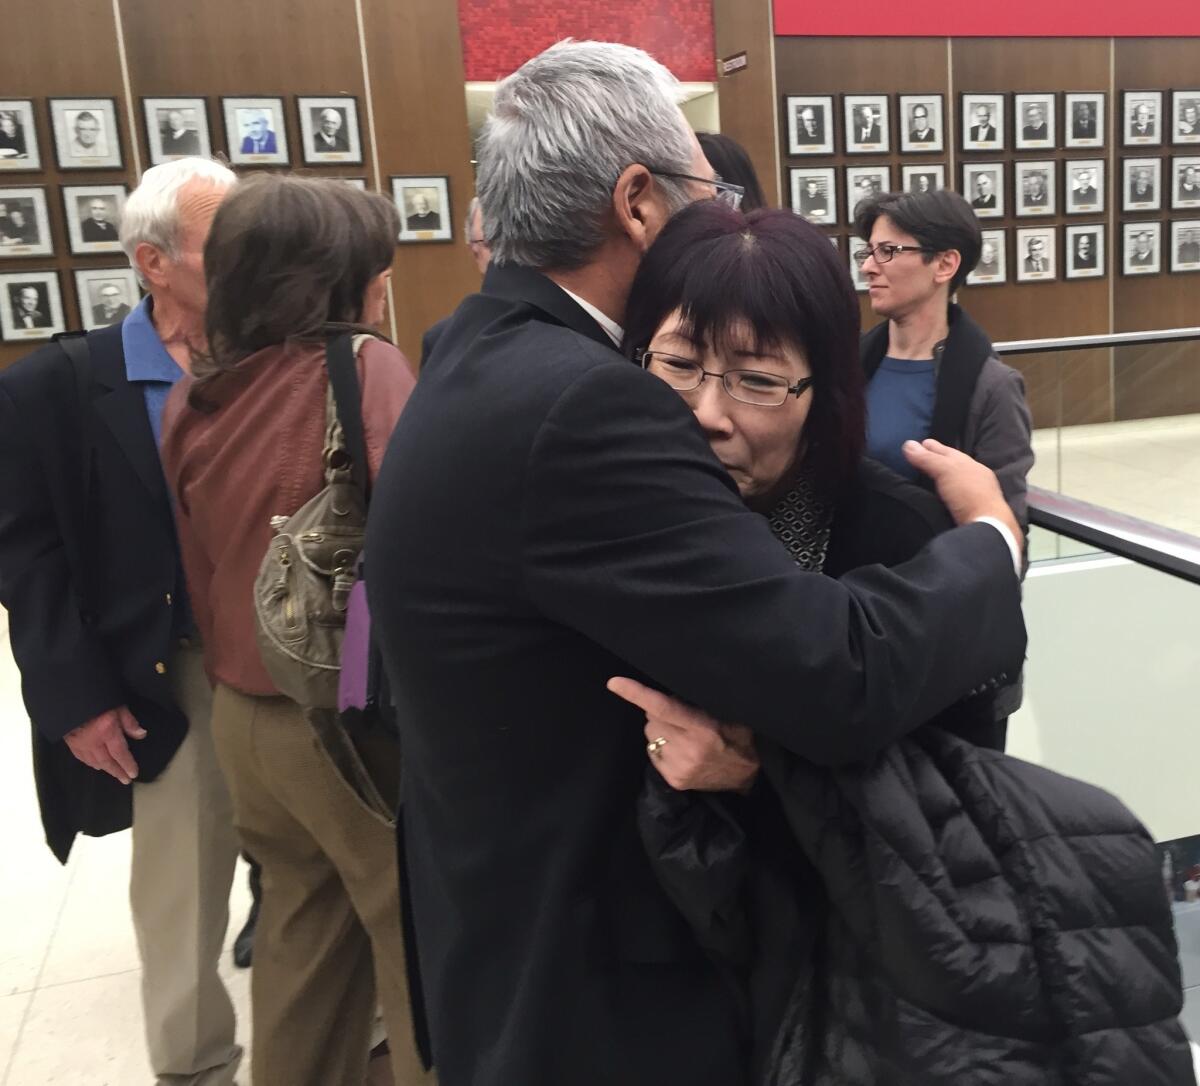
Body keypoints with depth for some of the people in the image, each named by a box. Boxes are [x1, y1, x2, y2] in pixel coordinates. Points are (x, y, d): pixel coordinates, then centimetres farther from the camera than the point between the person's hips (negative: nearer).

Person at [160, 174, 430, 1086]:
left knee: (300, 938, 22)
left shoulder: (190, 399, 4)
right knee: (422, 952, 10)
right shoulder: (365, 368, -15)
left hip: (242, 716, 7)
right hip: (357, 716, -7)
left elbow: (200, 570, 11)